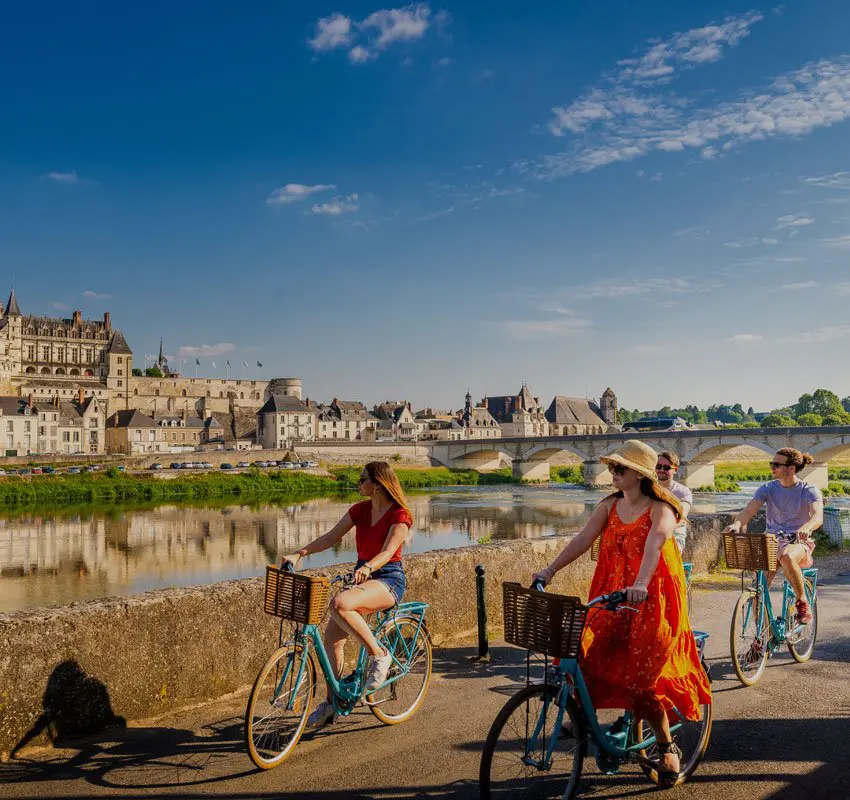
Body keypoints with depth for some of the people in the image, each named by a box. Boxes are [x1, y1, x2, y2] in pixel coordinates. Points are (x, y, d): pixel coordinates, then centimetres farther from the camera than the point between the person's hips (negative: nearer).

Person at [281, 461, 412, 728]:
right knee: (331, 637, -3)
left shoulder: (399, 515, -12)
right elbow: (330, 537, 4)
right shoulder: (360, 510, 7)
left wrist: (368, 567, -43)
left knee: (340, 604, -34)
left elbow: (388, 551, -24)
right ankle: (332, 702, 13)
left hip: (388, 579, -7)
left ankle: (379, 655, -16)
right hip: (362, 574, 7)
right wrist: (298, 554, -8)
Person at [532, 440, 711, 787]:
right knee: (584, 653, -12)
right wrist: (550, 570, -14)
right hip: (611, 598, 5)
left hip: (651, 601, -5)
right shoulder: (610, 506, 5)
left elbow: (653, 545, -30)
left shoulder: (660, 509, -12)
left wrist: (640, 584, -47)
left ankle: (667, 747, 20)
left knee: (642, 675, -3)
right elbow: (582, 539, -3)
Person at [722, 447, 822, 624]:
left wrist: (806, 527, -48)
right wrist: (736, 524, -34)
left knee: (786, 556, -39)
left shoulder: (809, 491, -5)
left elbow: (818, 516, -24)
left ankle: (803, 603, -17)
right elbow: (749, 510, -11)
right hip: (772, 541, 3)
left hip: (798, 542, -3)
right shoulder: (767, 489, 4)